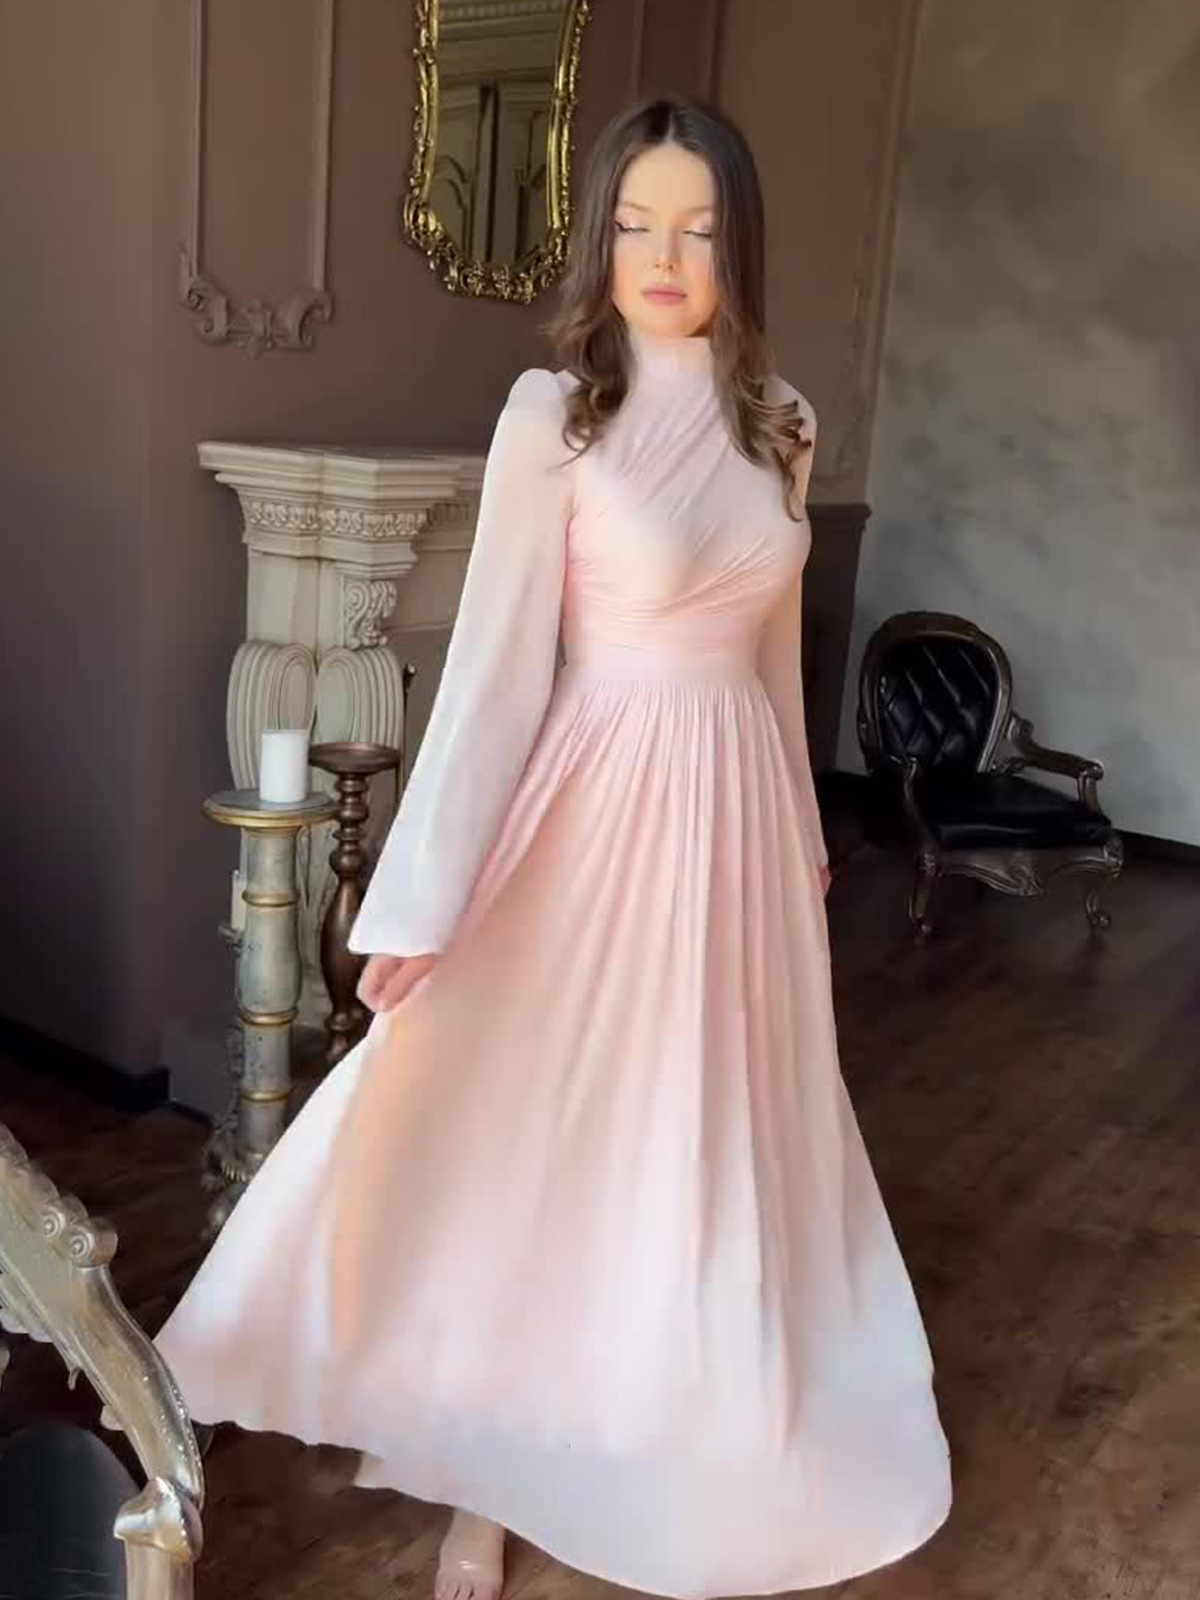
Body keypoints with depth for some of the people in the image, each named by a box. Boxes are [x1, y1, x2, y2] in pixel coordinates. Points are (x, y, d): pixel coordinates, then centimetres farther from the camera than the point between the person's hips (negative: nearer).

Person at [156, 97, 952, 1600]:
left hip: (740, 800, 5)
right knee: (540, 1131, 5)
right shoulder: (554, 414, -11)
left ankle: (687, 1433, 41)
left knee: (716, 1132, 17)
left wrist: (802, 816, 21)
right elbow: (494, 659, -15)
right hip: (605, 800, -5)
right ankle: (488, 1470, 25)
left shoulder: (779, 419, 6)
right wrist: (420, 897, -17)